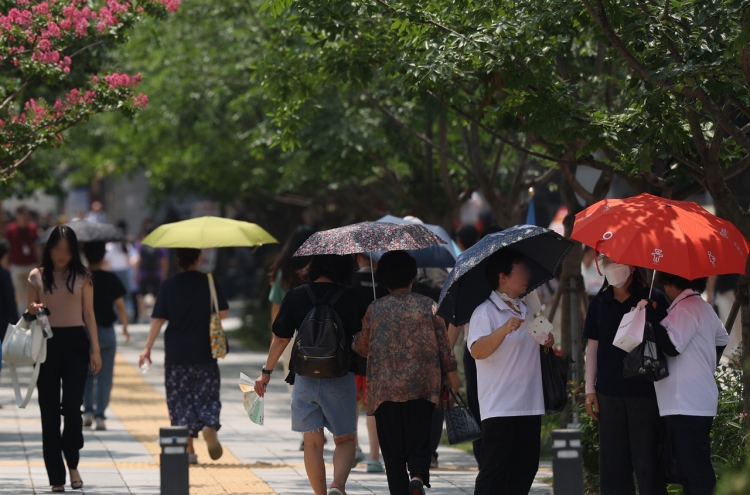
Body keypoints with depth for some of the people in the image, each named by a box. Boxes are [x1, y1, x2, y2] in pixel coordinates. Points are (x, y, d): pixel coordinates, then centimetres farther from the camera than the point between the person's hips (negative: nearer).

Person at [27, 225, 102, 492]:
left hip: (75, 343, -1)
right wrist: (32, 312, -14)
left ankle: (73, 464, 12)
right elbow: (29, 313, 11)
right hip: (47, 344, 1)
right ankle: (56, 478, 5)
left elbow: (89, 314, 6)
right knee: (49, 411, 1)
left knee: (72, 406, -11)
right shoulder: (37, 276, 5)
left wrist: (95, 350, 1)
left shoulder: (82, 277, 4)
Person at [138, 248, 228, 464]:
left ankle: (189, 449, 6)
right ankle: (210, 426, -21)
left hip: (177, 355, 0)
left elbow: (158, 319, -5)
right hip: (205, 354, 0)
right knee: (207, 395, 8)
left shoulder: (168, 286, -3)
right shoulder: (209, 283, -4)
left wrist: (148, 348, 0)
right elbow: (223, 313, -1)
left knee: (181, 399, 8)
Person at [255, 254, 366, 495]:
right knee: (345, 439, 9)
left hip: (305, 380, 1)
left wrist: (266, 371, 17)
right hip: (340, 379, -1)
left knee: (313, 442, 9)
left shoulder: (295, 296, 1)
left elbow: (280, 338, 7)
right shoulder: (350, 297, -5)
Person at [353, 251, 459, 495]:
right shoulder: (427, 305, 1)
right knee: (419, 441, 3)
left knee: (393, 448, 6)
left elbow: (361, 347, 13)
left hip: (384, 389, 0)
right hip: (421, 387, 0)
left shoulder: (375, 310, 3)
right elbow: (444, 344, 0)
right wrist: (451, 374, 6)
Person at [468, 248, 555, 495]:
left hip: (529, 406, 8)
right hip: (499, 407, -8)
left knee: (524, 468, 8)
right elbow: (477, 351, -24)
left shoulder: (526, 311, 16)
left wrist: (547, 343, 9)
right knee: (494, 470, -8)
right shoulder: (485, 312, -10)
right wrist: (504, 330, -37)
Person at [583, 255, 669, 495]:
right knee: (612, 463, 7)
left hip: (645, 391, -4)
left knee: (647, 463, -3)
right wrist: (590, 388, 8)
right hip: (609, 392, 4)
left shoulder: (653, 299, -3)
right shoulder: (600, 303, 9)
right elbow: (593, 345, 12)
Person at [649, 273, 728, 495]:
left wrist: (652, 318, -13)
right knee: (694, 468, 14)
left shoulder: (686, 307, -14)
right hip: (699, 399, 10)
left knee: (695, 470, -10)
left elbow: (672, 347, -19)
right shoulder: (703, 306, 17)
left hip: (687, 403, -10)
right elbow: (722, 339, 29)